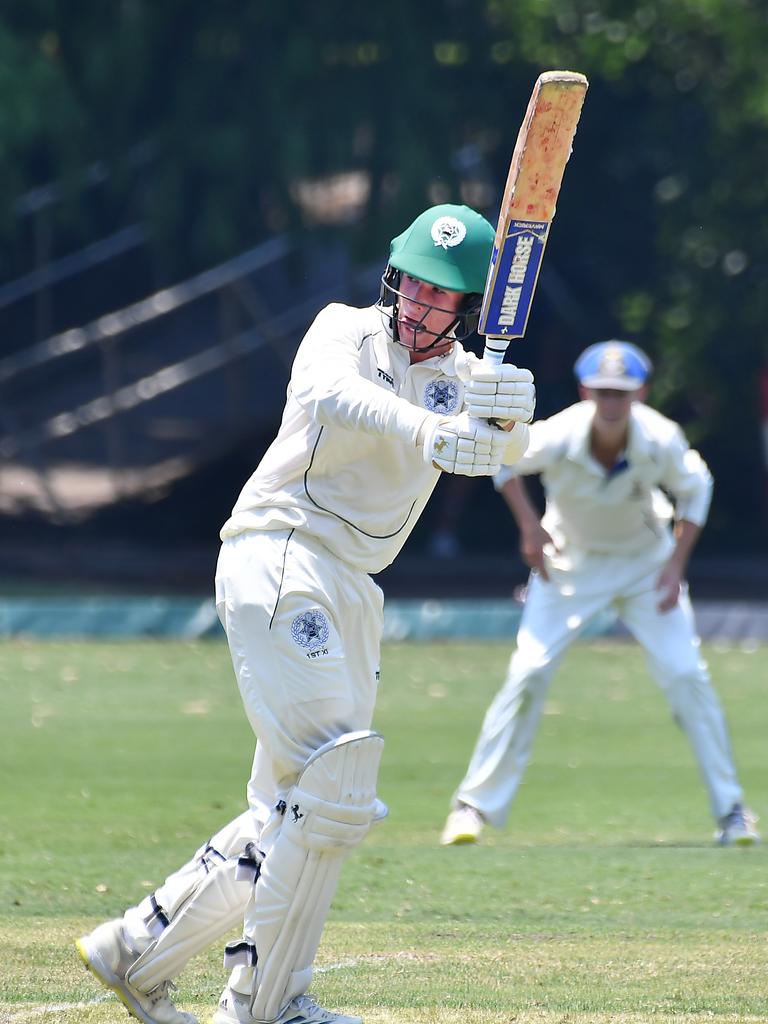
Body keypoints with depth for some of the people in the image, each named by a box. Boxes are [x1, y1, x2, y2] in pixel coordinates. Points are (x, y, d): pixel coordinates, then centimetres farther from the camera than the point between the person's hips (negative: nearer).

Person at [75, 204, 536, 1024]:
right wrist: (430, 435, -43)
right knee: (333, 781, -18)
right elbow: (330, 393, -25)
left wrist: (509, 411, -29)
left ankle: (138, 949, 21)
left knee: (292, 813, 11)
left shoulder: (459, 375, 15)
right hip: (279, 562, -8)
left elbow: (504, 449, -4)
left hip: (350, 589, 8)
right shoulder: (347, 331, -2)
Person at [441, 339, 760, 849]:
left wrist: (677, 563, -12)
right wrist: (530, 527, -14)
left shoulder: (661, 441, -25)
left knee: (685, 673, -10)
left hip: (645, 561, 1)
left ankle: (731, 808, 1)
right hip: (569, 563, -1)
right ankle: (475, 804, -2)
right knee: (529, 671, -12)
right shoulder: (557, 438, -28)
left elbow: (694, 487, -4)